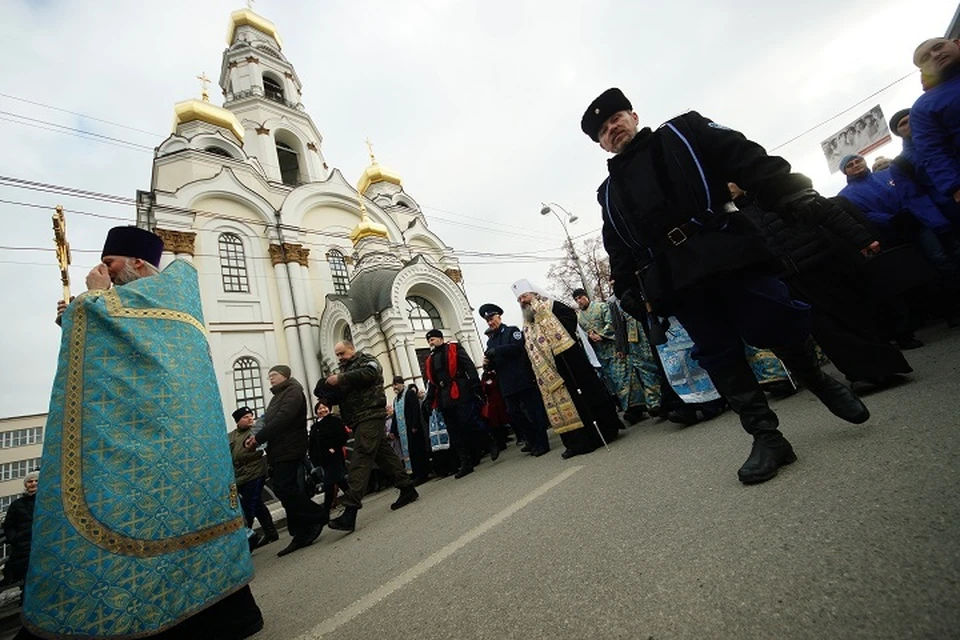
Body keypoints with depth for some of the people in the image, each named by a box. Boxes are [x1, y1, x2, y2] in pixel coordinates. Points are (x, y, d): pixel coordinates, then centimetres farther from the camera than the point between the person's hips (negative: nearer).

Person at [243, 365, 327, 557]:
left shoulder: (293, 391, -5)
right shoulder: (278, 396, 25)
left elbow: (283, 419, -17)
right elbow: (267, 421, 17)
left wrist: (258, 438, -16)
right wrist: (253, 438, 0)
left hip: (289, 449, -9)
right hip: (279, 451, 9)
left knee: (284, 489, -13)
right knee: (288, 490, 6)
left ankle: (318, 516, 1)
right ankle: (302, 534, 11)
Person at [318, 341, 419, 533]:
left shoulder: (366, 360, 4)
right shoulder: (346, 369, 27)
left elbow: (368, 373, -20)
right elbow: (339, 396, 22)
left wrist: (340, 379, -18)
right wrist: (329, 389, 1)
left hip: (370, 415, -9)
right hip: (360, 419, 9)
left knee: (361, 458, -15)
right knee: (383, 454, 10)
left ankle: (350, 510, -19)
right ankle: (407, 489, 19)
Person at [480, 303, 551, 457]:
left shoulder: (512, 331, 2)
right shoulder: (490, 341, 19)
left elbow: (517, 347, -17)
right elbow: (494, 364, 19)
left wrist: (495, 351, -18)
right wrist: (488, 363, -3)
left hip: (523, 379, -6)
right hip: (507, 384, 6)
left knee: (534, 411, -1)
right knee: (513, 414, 6)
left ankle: (542, 443, 10)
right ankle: (532, 441, 22)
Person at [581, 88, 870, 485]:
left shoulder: (682, 133, 13)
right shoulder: (609, 193, 20)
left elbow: (751, 162, 2)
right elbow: (620, 252, 16)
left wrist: (797, 197, -11)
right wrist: (628, 291, 5)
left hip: (730, 255, -2)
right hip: (678, 283, 3)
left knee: (777, 326, -4)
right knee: (718, 354, 2)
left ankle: (818, 381, 30)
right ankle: (766, 436, 13)